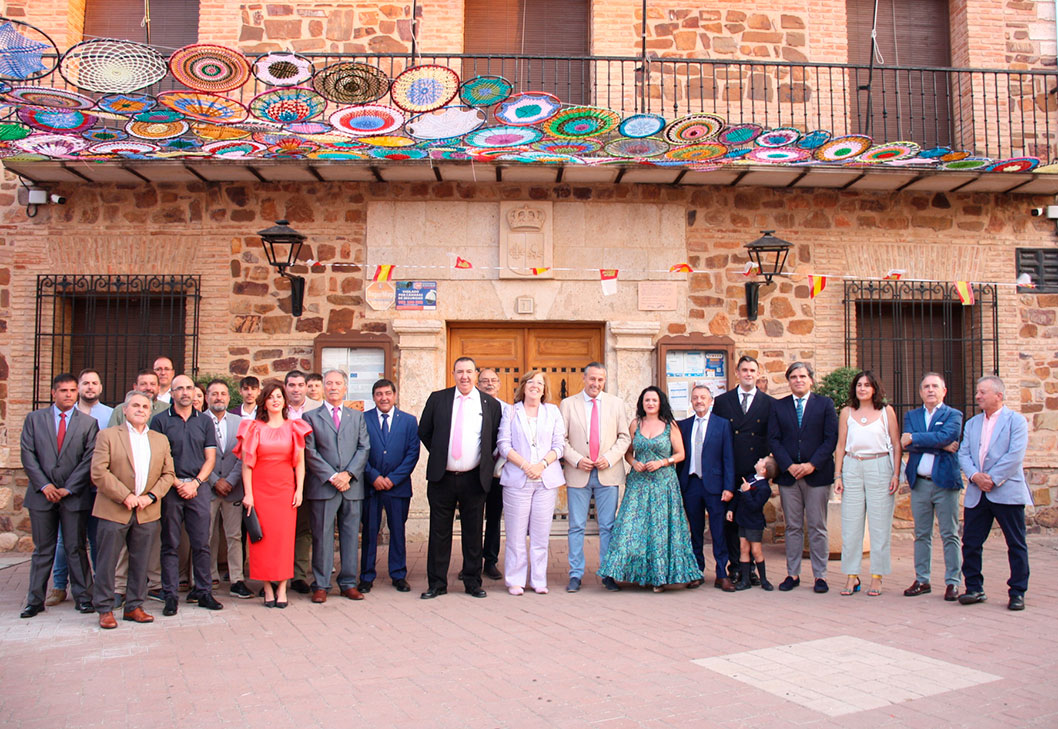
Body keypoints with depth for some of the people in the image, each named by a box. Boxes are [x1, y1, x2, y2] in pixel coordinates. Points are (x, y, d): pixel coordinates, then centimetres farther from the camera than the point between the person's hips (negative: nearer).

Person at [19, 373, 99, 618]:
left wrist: (69, 488, -9)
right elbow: (27, 454, 2)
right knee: (42, 549, 7)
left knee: (76, 548, 4)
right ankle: (35, 600, 16)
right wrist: (44, 485, -8)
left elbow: (89, 459, -2)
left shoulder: (88, 423, 4)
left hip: (75, 495, -1)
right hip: (42, 494, 1)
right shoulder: (34, 419, 8)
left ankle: (83, 597, 11)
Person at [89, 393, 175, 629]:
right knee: (107, 562, 2)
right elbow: (99, 472, -8)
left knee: (140, 563, 8)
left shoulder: (161, 440, 14)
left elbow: (168, 474, 10)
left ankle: (134, 607, 18)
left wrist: (151, 496, -6)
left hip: (147, 512, 3)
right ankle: (105, 609, 13)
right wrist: (125, 496, -14)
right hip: (114, 511, -3)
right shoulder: (107, 435, 2)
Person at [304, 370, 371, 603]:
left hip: (352, 486, 2)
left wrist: (348, 474, -9)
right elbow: (310, 452, -2)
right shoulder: (311, 417, 7)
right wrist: (332, 477, -11)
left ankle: (348, 583, 14)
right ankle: (320, 585, 9)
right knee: (322, 537, 1)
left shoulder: (357, 416, 14)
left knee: (351, 536, 6)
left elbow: (364, 448, 6)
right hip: (322, 487, -2)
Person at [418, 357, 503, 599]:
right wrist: (439, 454, 9)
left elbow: (497, 440, 9)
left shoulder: (491, 404, 3)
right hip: (441, 478, 1)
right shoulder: (437, 399, 4)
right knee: (439, 532, 6)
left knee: (473, 533, 7)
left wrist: (487, 463, 4)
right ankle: (437, 583, 15)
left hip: (474, 479, 0)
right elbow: (424, 432, 12)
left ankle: (472, 582, 18)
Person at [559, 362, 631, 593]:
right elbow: (561, 439, 3)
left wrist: (609, 458, -8)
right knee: (576, 527, 3)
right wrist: (576, 460, -11)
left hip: (608, 473, 1)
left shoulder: (616, 403, 8)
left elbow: (624, 437, 7)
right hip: (578, 474, -1)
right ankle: (575, 575, 11)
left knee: (608, 526, 4)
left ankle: (608, 574, 13)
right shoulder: (567, 404, 5)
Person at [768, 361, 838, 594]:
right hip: (788, 474, 2)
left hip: (817, 473, -1)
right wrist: (789, 466, -9)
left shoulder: (825, 404, 4)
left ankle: (820, 575, 10)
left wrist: (812, 464, -12)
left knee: (817, 527, 3)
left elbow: (831, 438, -2)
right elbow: (773, 439, 3)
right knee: (793, 527, 7)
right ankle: (792, 574, 13)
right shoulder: (778, 406, 9)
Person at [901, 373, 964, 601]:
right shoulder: (911, 415, 12)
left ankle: (952, 582, 9)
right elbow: (907, 444, -5)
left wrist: (914, 438, -13)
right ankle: (922, 580, 17)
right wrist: (941, 446, -13)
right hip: (919, 483, 3)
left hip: (945, 481, -3)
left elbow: (945, 436, -18)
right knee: (921, 535, 9)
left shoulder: (953, 415, 2)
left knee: (950, 535, 2)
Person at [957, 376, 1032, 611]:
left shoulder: (1016, 420, -1)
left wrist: (992, 479, -15)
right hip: (977, 494, 5)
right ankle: (974, 589, 16)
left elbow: (1015, 456, -11)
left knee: (1016, 545, 3)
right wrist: (975, 476, -10)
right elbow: (963, 454, 8)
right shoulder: (972, 423, 16)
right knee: (970, 543, 4)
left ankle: (1017, 592, 13)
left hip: (1007, 492, -5)